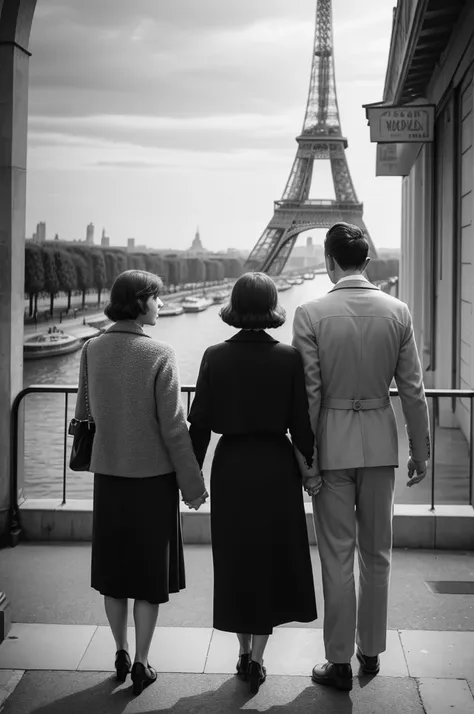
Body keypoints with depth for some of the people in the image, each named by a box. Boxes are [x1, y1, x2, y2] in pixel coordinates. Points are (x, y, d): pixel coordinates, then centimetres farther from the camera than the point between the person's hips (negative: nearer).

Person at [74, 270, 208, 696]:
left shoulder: (93, 350, -4)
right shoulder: (159, 355, -17)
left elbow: (84, 412, 5)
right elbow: (173, 428, -15)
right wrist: (193, 484, -7)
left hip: (107, 473, 4)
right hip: (152, 474, -4)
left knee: (113, 568, 16)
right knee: (150, 573, 9)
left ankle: (121, 655, 28)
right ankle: (141, 664, 16)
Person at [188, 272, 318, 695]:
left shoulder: (215, 357, -7)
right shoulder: (289, 358, -10)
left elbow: (200, 422, -5)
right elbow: (300, 422, -7)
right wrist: (309, 465, 8)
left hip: (230, 468, 1)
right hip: (276, 468, -1)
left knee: (236, 561, 15)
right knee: (273, 560, 12)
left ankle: (243, 651, 25)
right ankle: (256, 658, 11)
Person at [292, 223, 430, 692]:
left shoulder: (311, 314, -11)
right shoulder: (397, 312, -3)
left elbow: (309, 393, -11)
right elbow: (412, 389, 0)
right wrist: (420, 451, 9)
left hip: (332, 441, -2)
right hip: (380, 440, 3)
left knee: (338, 556, 6)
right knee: (376, 552, 16)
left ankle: (340, 663, 14)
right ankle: (371, 652, 28)